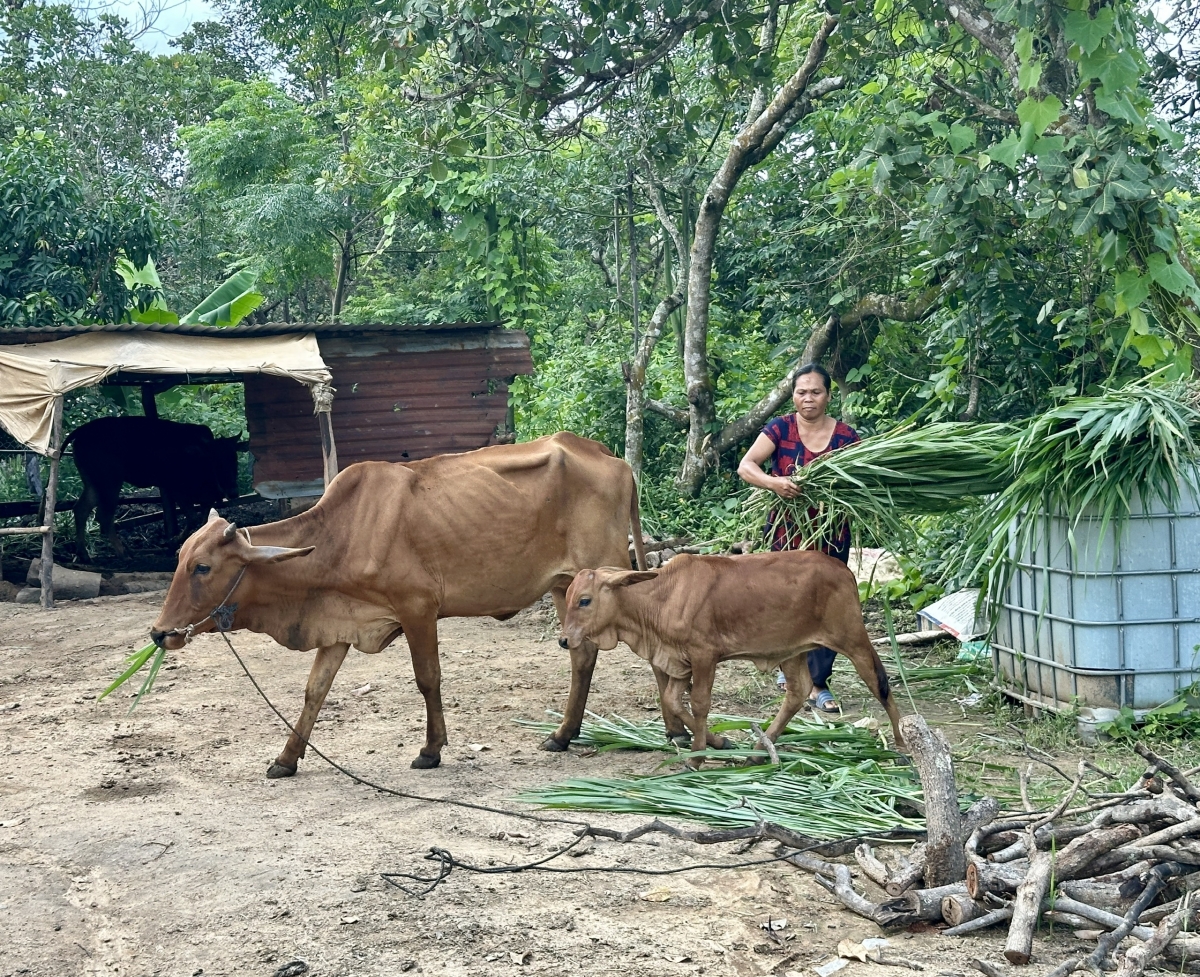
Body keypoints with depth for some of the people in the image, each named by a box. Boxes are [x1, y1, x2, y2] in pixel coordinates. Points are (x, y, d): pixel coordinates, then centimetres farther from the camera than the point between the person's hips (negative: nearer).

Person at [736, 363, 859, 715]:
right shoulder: (780, 429, -4)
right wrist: (773, 482, -32)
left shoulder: (846, 436, -1)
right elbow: (745, 466, -13)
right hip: (786, 533, 0)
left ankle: (818, 684, 6)